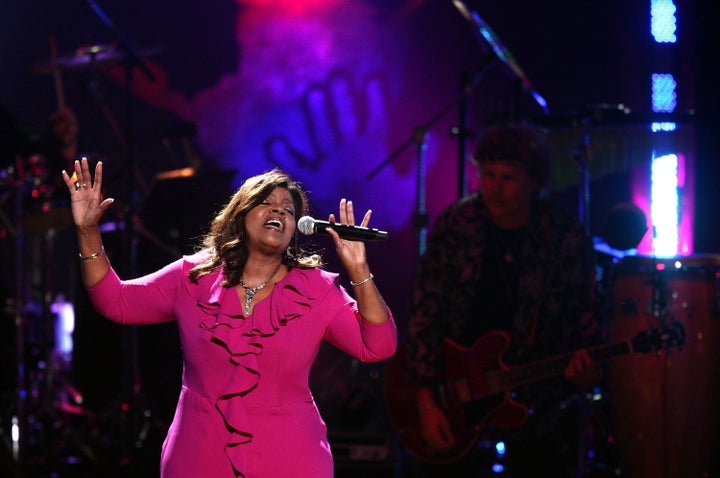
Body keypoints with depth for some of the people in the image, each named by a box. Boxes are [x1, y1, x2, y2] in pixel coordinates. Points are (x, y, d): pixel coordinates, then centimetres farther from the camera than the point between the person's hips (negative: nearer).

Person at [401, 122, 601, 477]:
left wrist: (584, 364, -22)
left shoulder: (567, 239, -8)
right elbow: (425, 315, -8)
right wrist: (426, 403, -13)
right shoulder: (453, 226, -8)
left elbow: (582, 321, 0)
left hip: (533, 402, 0)